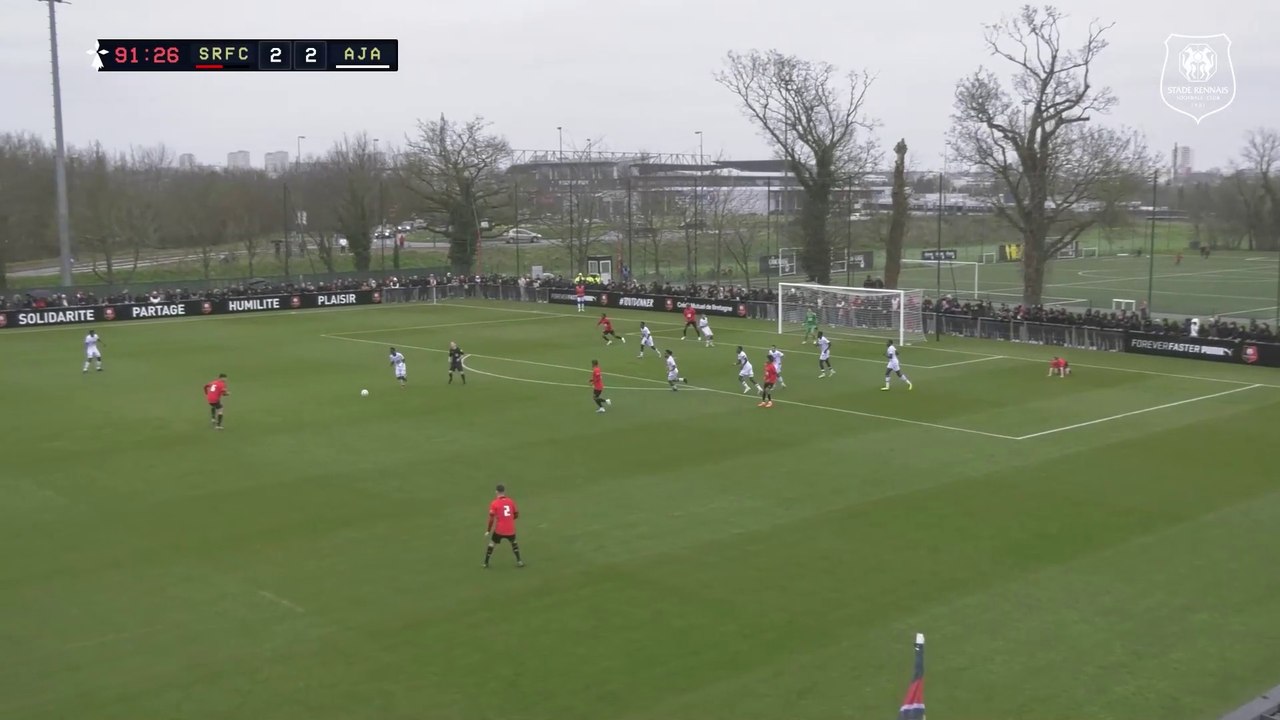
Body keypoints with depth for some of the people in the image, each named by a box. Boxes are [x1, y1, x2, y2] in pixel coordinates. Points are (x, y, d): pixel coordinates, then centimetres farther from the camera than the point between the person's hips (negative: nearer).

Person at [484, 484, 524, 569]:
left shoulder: (494, 503, -8)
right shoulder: (511, 501, 1)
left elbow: (491, 518, -10)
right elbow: (516, 514, 9)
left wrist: (488, 531, -4)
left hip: (499, 530, -2)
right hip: (510, 529, 2)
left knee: (492, 544, 17)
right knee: (513, 542, 27)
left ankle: (486, 563, 18)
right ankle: (519, 561, 23)